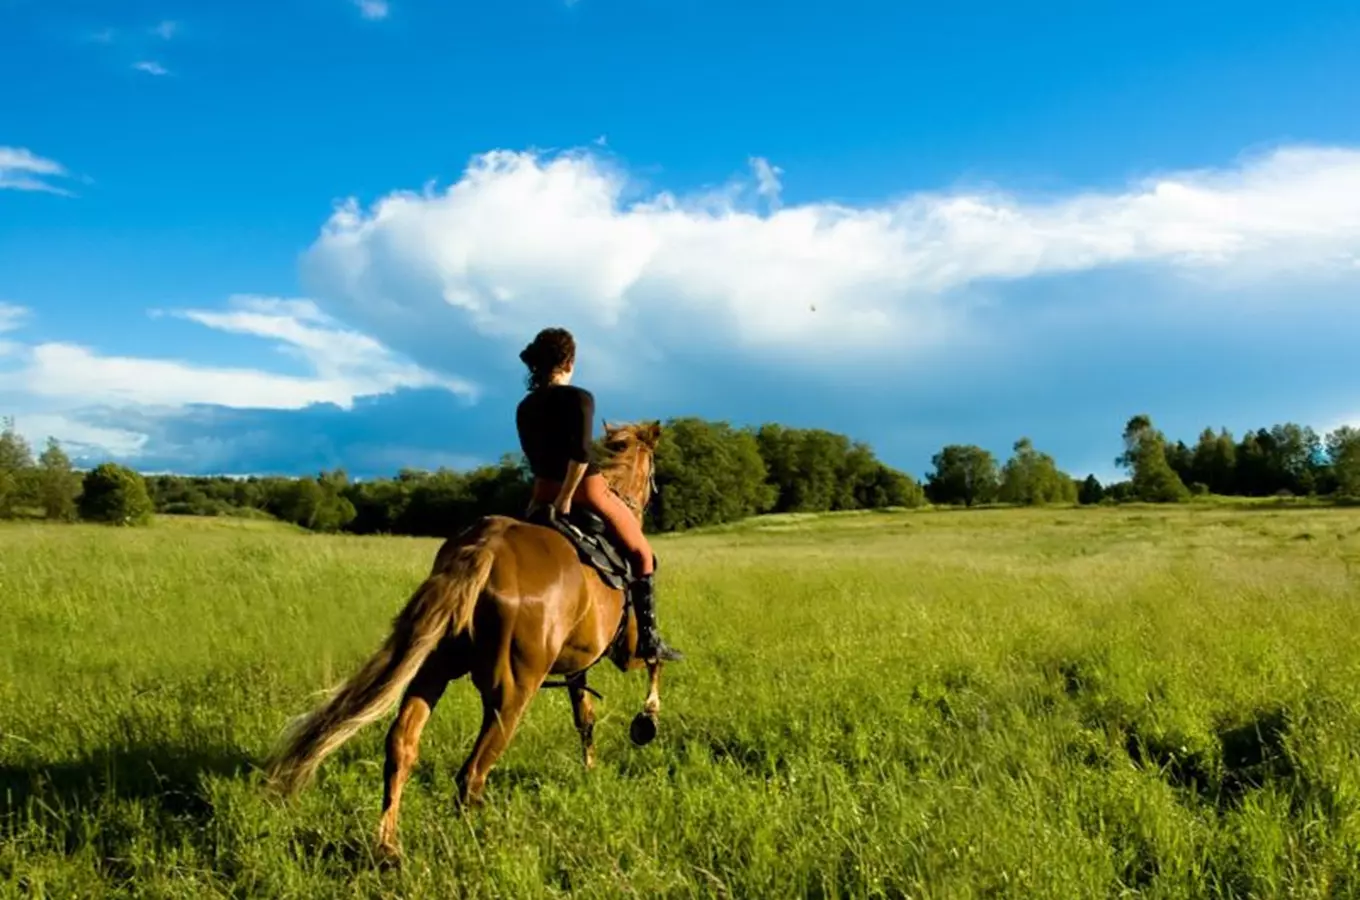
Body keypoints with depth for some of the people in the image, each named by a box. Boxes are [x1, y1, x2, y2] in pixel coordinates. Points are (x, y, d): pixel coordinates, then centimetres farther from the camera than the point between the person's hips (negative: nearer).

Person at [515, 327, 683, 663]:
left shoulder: (524, 408, 5)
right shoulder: (579, 398, -15)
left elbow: (536, 459, 10)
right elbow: (581, 452, -27)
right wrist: (566, 498, -19)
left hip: (543, 495, 6)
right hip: (586, 491, -5)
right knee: (641, 554, 13)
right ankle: (647, 639, 9)